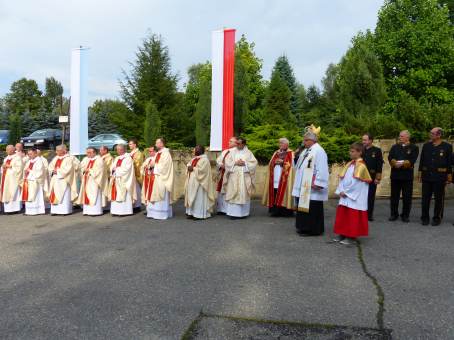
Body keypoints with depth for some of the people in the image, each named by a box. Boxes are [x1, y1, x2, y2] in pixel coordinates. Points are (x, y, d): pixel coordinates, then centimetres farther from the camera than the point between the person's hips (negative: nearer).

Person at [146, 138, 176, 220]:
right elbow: (154, 164, 18)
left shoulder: (166, 153, -11)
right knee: (154, 196, 8)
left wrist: (154, 165, -9)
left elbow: (164, 166, -19)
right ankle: (154, 213, 13)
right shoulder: (158, 153, 17)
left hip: (161, 179, -9)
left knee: (161, 197, -6)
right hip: (156, 177, 9)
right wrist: (151, 165, -4)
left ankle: (161, 214, -1)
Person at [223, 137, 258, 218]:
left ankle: (243, 213, 11)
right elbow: (227, 162, 1)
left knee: (244, 194, 2)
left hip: (244, 177, 0)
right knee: (233, 194, -4)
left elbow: (254, 163, 0)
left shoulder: (248, 152, 7)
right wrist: (235, 163, -12)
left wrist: (245, 163, -12)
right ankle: (233, 212, -1)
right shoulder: (232, 152, 8)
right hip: (234, 176, 0)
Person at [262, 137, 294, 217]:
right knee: (275, 194, -2)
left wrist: (282, 162, -13)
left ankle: (285, 211, -4)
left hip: (284, 179, -5)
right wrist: (275, 162, -4)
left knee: (282, 194, -10)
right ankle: (275, 210, 3)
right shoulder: (276, 153, 21)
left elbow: (291, 165, -8)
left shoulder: (290, 154, 4)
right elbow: (270, 164, 16)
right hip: (275, 179, 5)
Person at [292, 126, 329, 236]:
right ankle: (304, 227, 25)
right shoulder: (306, 150, 14)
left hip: (311, 188, -10)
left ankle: (312, 229, 6)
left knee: (311, 209, -3)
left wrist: (317, 183, -24)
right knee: (303, 206, 15)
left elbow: (322, 169, -21)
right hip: (304, 187, 10)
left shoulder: (318, 151, -15)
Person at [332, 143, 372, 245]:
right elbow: (342, 178, 9)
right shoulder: (349, 164, 12)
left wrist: (346, 192, -13)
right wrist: (341, 191, -3)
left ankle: (352, 237, 8)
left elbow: (356, 182, -17)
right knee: (342, 215, 11)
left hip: (354, 198, -7)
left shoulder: (361, 166, -12)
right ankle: (343, 234, 21)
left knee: (353, 217, -1)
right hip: (345, 196, 8)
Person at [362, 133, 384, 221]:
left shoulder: (377, 151, -2)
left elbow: (379, 165, -6)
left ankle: (369, 215, 12)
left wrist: (378, 178, -11)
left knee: (371, 197, 4)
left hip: (372, 178, -3)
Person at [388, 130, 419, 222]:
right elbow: (390, 157, -2)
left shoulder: (414, 148, 3)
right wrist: (395, 163, -20)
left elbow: (412, 160, -11)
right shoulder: (395, 147, 12)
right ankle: (394, 214, 17)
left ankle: (405, 215, 13)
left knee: (407, 197, 3)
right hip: (395, 174, 3)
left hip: (407, 175, -3)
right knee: (394, 196, 8)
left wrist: (402, 164, -23)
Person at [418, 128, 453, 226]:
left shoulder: (447, 146, -2)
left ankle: (437, 218, 16)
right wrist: (420, 173, 5)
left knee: (439, 199, 5)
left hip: (440, 177, -2)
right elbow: (422, 160, 9)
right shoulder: (426, 145, 6)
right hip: (427, 176, 3)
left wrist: (449, 176, -3)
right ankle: (425, 218, 16)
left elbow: (450, 162, -1)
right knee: (425, 198, 6)